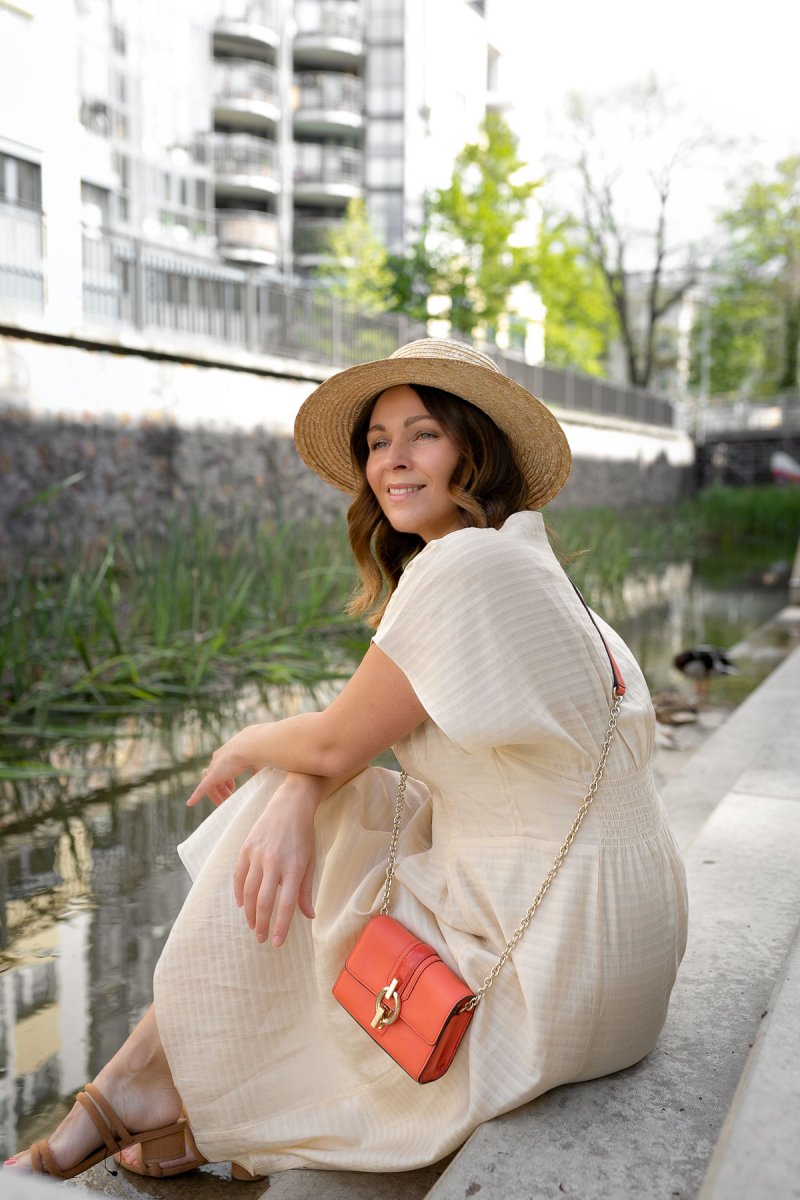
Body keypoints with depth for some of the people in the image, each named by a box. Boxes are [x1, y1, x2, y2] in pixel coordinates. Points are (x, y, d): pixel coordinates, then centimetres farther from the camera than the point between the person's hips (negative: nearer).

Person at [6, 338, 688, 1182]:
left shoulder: (466, 562, -22)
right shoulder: (511, 557, 10)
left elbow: (336, 742, -15)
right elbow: (357, 732, 6)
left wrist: (244, 748, 6)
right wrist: (291, 800, -13)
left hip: (556, 974, -9)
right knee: (292, 807, 9)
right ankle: (136, 1084, 18)